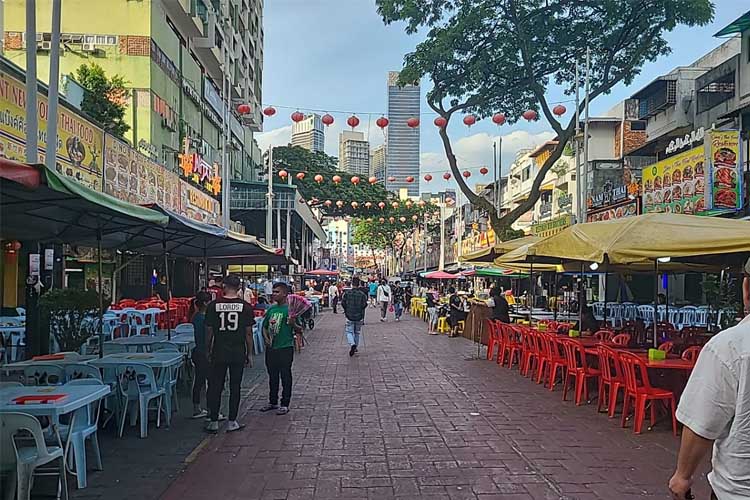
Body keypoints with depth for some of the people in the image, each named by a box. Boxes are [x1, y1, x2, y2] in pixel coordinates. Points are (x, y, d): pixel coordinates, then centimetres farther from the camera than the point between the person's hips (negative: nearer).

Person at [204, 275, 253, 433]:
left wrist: (208, 352, 13)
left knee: (215, 387, 10)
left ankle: (214, 422, 15)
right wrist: (249, 354, 7)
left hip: (218, 353, 0)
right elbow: (249, 333, -2)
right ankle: (232, 422, 13)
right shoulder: (246, 307, -4)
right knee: (235, 387, 8)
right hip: (238, 353, 0)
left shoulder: (213, 305, -3)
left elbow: (209, 331, 1)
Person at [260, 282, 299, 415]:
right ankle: (273, 402, 30)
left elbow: (299, 330, -10)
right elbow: (265, 326, 20)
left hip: (285, 348, -6)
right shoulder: (271, 309, 9)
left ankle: (285, 404, 13)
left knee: (285, 376, 3)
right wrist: (266, 338, 4)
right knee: (272, 376, 16)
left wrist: (293, 324, -30)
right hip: (271, 348, 6)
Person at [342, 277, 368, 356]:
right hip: (359, 317, 1)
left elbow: (343, 303, -4)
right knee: (357, 333, 17)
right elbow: (364, 305, -9)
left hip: (349, 316, -1)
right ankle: (355, 347, 24)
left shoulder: (347, 293, -7)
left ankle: (352, 344, -20)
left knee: (349, 332, 5)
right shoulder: (362, 294, -8)